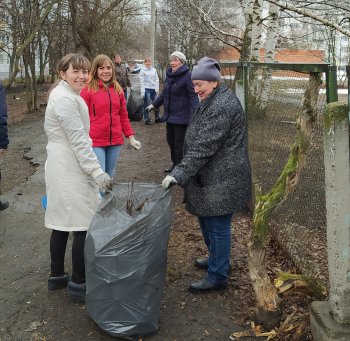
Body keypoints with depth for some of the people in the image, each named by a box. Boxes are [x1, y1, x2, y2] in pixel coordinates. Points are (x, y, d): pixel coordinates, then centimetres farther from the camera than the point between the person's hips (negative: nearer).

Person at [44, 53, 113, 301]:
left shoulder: (64, 95, 15)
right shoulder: (66, 99, -17)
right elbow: (79, 141, -23)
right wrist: (97, 172, -25)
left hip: (60, 167, 10)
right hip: (71, 170, -10)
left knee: (61, 223, 16)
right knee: (84, 225, -4)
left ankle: (57, 276, 28)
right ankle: (78, 284, 5)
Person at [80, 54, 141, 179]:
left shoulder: (118, 90, 9)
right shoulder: (88, 90, -5)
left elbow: (123, 115, 15)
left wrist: (131, 137, 11)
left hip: (115, 141, 5)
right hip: (95, 142, -5)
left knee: (109, 177, 13)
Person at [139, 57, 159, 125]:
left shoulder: (154, 70, 10)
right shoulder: (143, 70, -1)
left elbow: (157, 79, 9)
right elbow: (142, 81, -6)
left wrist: (157, 88, -2)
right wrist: (142, 91, -12)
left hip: (154, 89, 4)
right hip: (147, 89, -4)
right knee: (147, 105, 0)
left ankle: (157, 118, 17)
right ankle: (146, 119, 7)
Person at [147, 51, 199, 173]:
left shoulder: (187, 76, -14)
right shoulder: (169, 74, 11)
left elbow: (193, 95, -21)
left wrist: (196, 111, -33)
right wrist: (154, 104, 32)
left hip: (181, 116, -8)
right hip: (170, 115, 8)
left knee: (179, 144, -2)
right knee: (170, 140, 18)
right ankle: (175, 163, 36)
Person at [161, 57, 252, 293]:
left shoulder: (221, 106, -22)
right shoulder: (214, 100, 12)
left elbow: (203, 147, -26)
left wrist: (179, 174, -25)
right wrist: (182, 172, 20)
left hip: (221, 179, -10)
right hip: (212, 176, 10)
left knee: (217, 226, 1)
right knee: (206, 219, 21)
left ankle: (218, 276, 16)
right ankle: (217, 259, 41)